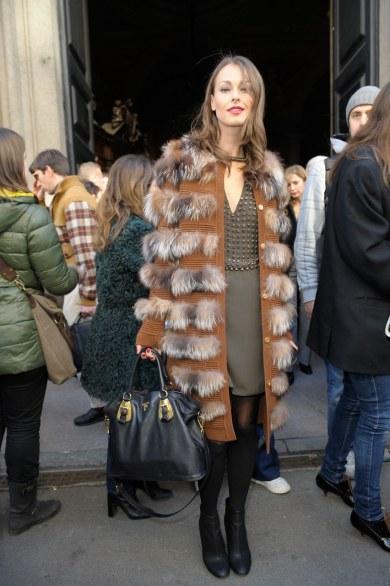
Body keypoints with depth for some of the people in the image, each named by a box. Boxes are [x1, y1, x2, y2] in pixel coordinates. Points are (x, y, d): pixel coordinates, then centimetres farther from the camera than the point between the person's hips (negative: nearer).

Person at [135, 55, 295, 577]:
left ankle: (238, 516, 36)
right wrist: (153, 328, -6)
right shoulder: (181, 163, 0)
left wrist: (283, 324, 12)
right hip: (202, 309, -3)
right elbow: (165, 252, -3)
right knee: (213, 418, 7)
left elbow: (275, 254, 15)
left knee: (246, 419, 12)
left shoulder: (267, 170, 12)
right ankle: (209, 518, 34)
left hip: (255, 311, 4)